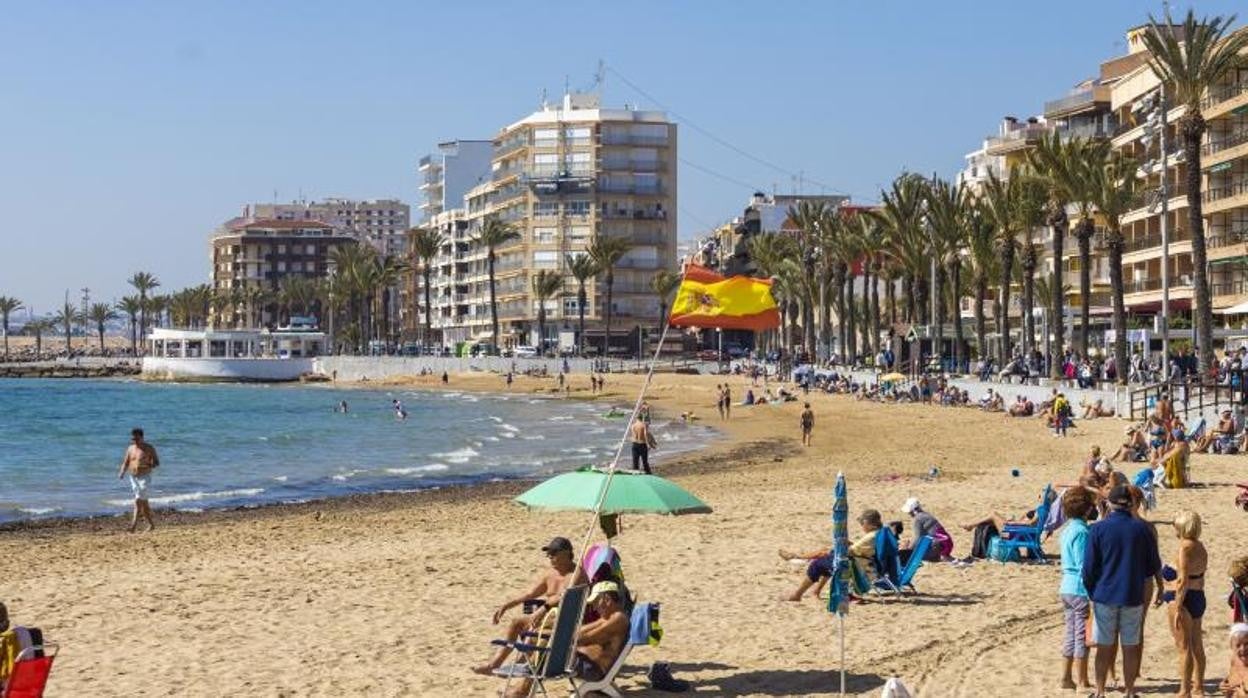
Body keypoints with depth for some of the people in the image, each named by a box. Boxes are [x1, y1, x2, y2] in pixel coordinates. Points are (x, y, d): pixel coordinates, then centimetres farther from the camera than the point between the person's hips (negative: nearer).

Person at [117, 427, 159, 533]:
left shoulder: (149, 448, -7)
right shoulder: (130, 448, 7)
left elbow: (157, 463, -6)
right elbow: (125, 463, 11)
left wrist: (148, 466, -25)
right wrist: (122, 472, -9)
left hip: (144, 478, -6)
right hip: (133, 478, 6)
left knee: (138, 501, -16)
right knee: (143, 502, 11)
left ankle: (134, 525, -21)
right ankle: (151, 524, 22)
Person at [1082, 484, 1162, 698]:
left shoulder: (1098, 529, -7)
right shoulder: (1142, 529, -3)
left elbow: (1089, 567, -6)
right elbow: (1154, 566, 4)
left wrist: (1091, 591, 9)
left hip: (1105, 595, -1)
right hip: (1133, 597, 1)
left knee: (1104, 647, 7)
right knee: (1130, 647, 9)